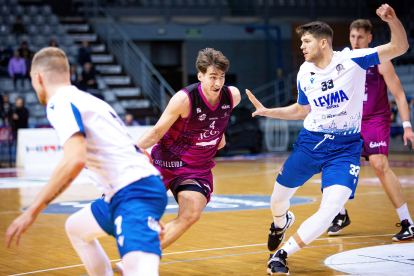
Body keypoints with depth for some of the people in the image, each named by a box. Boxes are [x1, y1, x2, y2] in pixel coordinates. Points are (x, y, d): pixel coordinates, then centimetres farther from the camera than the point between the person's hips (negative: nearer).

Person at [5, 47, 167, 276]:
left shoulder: (59, 103, -7)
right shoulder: (86, 100, 21)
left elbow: (75, 159, -24)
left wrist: (32, 212, -20)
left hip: (134, 192, -10)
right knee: (75, 228, 32)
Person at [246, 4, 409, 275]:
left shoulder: (352, 60, -13)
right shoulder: (304, 73, 0)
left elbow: (400, 47, -18)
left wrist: (393, 20, -37)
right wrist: (267, 111, 5)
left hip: (346, 148, -4)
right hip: (311, 141, 4)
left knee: (331, 209, -21)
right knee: (278, 200, 13)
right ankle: (281, 223, 52)